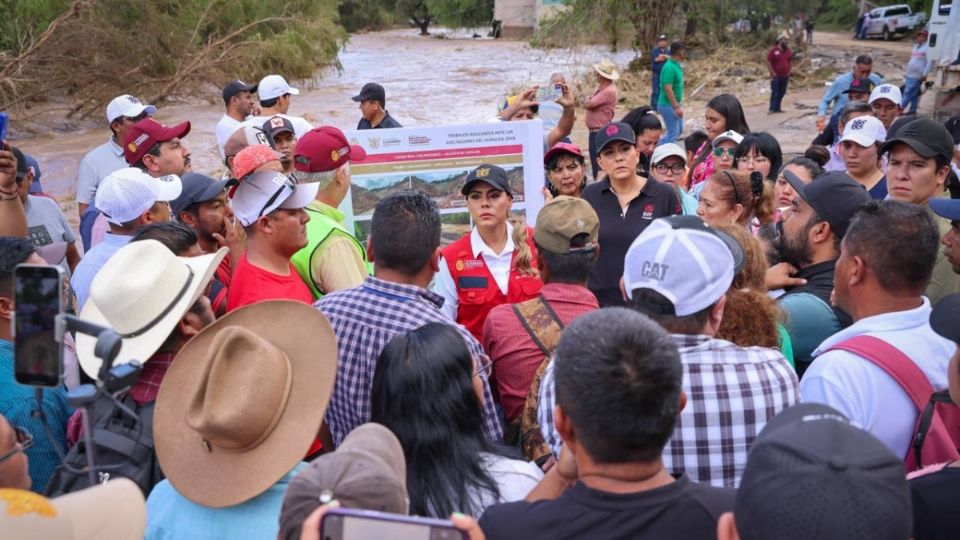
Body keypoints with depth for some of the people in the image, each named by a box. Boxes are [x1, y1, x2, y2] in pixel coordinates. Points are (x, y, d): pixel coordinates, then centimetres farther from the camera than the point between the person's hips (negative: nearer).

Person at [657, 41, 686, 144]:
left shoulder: (676, 65, 9)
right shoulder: (670, 67, -22)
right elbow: (668, 89, -26)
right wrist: (676, 107, -26)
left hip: (675, 104, 10)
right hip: (668, 105, -10)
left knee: (679, 130, 18)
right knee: (673, 132, -4)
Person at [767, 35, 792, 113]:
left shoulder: (788, 51, 10)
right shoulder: (773, 50, -7)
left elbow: (790, 62, 19)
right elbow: (768, 62, -8)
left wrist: (789, 73, 10)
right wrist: (773, 73, -12)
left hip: (785, 76, 5)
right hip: (776, 76, -5)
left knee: (781, 93, 6)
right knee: (774, 93, -8)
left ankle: (777, 108, 13)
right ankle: (772, 109, -6)